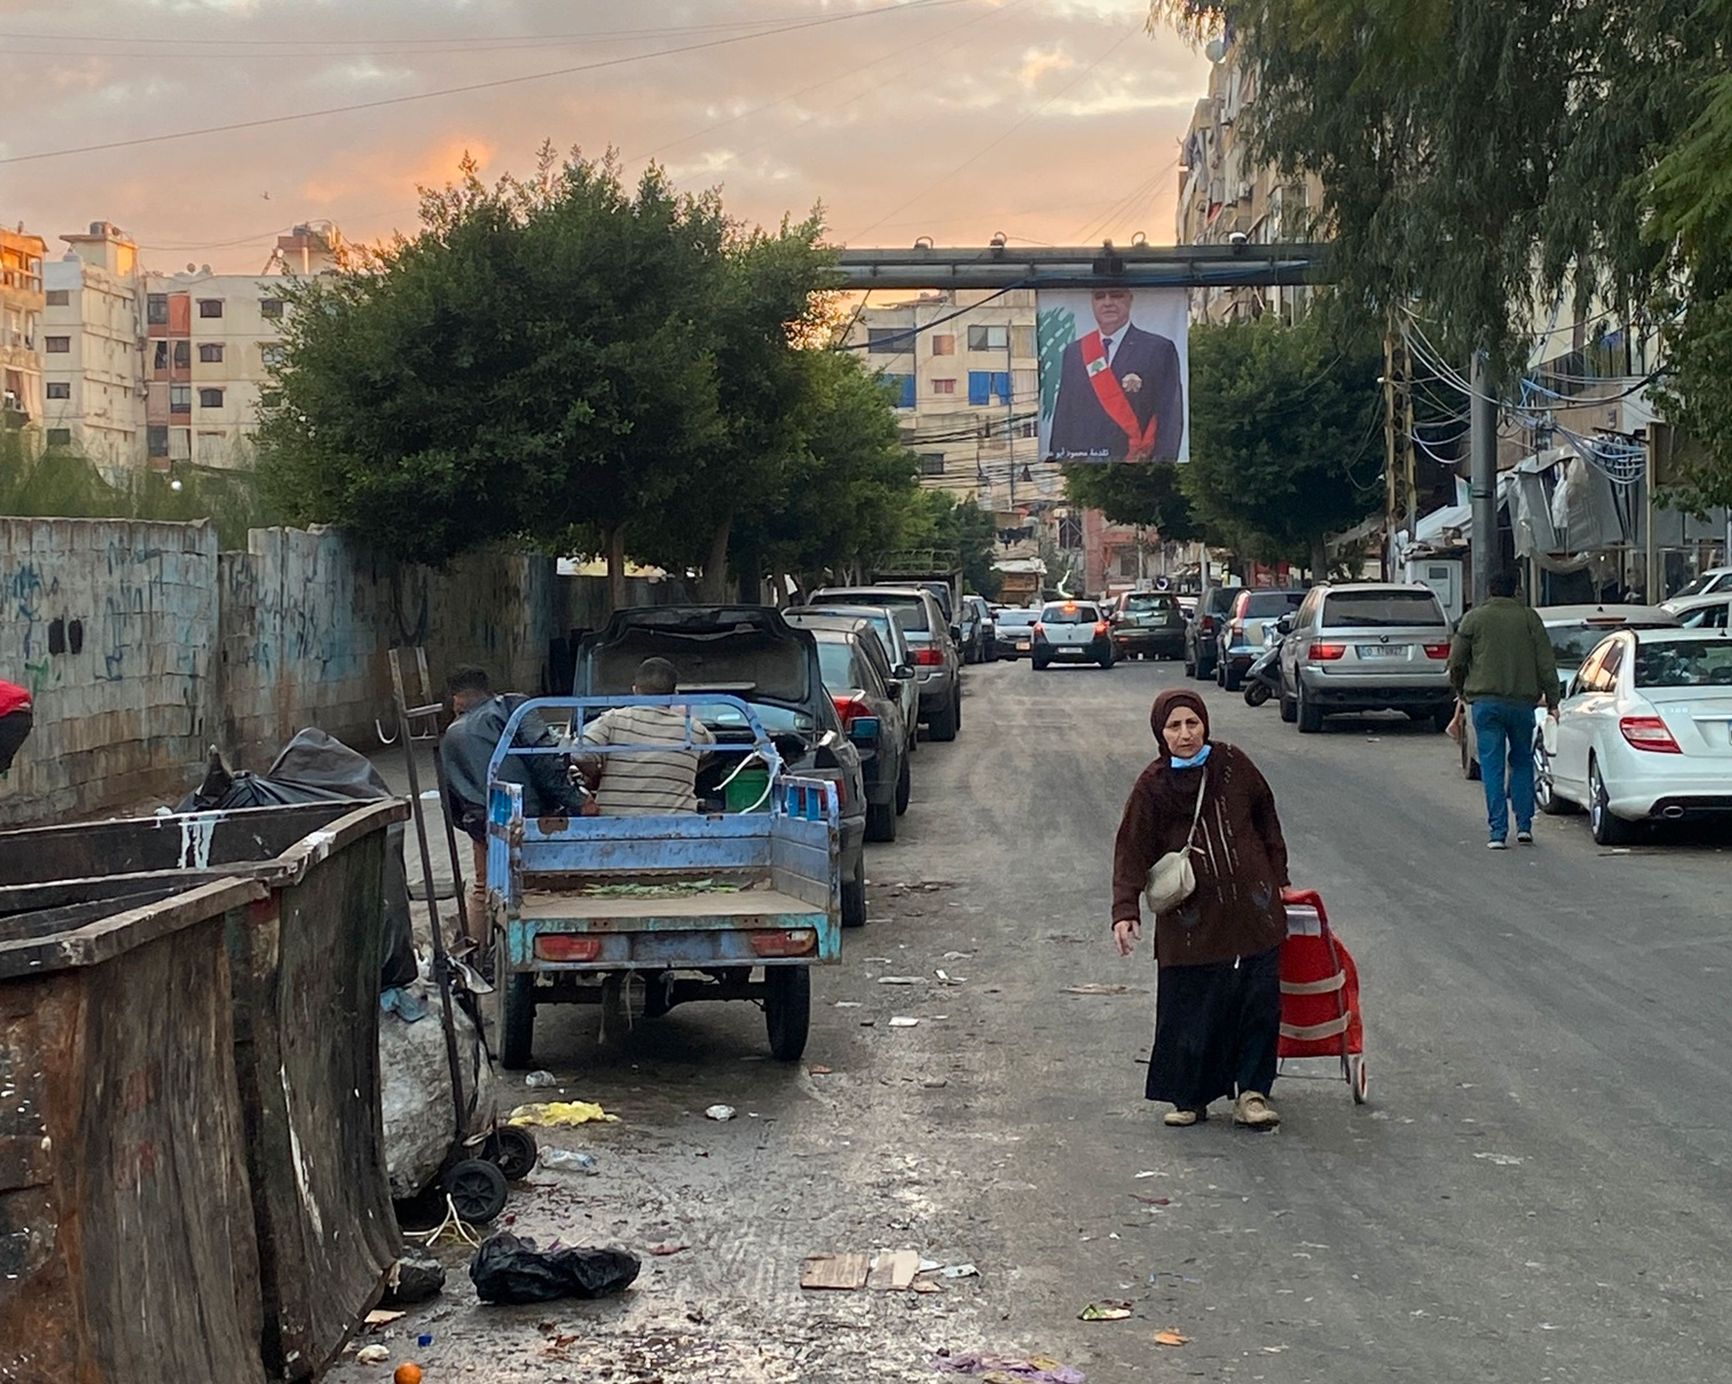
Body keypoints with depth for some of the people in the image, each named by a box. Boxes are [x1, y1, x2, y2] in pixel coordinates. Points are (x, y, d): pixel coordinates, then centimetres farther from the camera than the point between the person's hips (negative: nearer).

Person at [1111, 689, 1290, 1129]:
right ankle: (1188, 1098, 16)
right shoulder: (1152, 786, -4)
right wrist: (1126, 911, -15)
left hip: (1252, 910, 2)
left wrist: (1278, 877, 19)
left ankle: (1251, 1093, 13)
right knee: (1189, 1011, 1)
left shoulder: (1232, 764, 2)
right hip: (1190, 920, -2)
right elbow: (1132, 851, -5)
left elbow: (1265, 817, 16)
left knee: (1260, 1002, 1)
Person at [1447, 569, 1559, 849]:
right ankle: (1524, 825, 10)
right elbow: (1546, 663, 1)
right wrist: (1552, 700, 6)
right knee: (1522, 761, 16)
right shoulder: (1529, 618, 5)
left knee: (1492, 765, 0)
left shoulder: (1474, 618, 3)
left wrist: (1461, 691, 22)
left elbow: (1457, 662, 5)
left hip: (1485, 701, -1)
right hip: (1522, 701, 1)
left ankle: (1497, 831, -5)